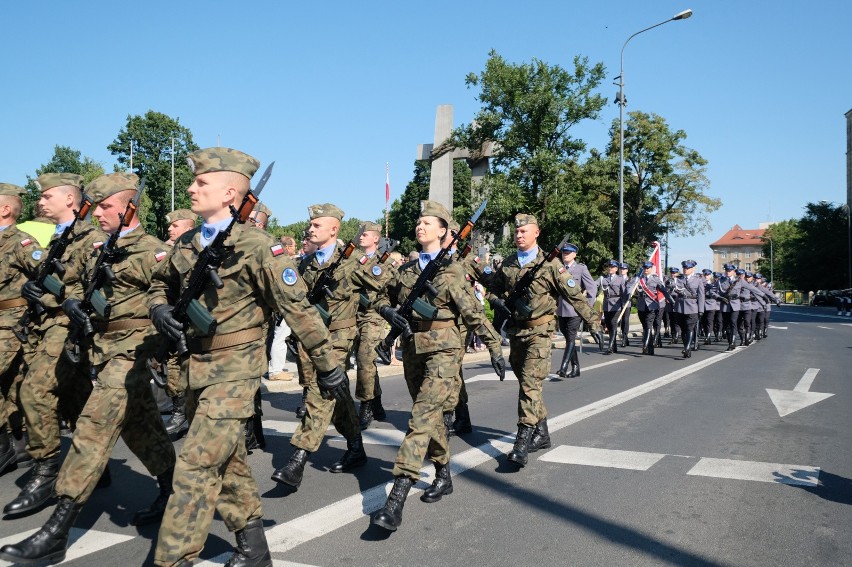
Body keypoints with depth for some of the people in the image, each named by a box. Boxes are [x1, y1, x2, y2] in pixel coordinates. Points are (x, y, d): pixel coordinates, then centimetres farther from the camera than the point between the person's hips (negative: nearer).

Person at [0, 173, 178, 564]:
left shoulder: (151, 251, -10)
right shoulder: (99, 251, 14)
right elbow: (81, 288, 22)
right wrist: (73, 302, -2)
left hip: (132, 348, -8)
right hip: (103, 347, 8)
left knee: (94, 426, -13)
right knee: (139, 425, 17)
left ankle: (56, 532, -12)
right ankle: (172, 492, 33)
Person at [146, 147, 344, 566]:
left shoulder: (256, 246, -15)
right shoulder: (186, 244, 5)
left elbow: (298, 308, -14)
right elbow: (160, 284, 23)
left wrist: (327, 366, -11)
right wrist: (159, 308, -1)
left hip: (234, 370, -7)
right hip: (195, 368, 8)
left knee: (196, 465, -11)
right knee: (227, 463, 17)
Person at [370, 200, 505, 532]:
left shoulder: (451, 271, -4)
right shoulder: (407, 267, 11)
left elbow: (474, 314, -2)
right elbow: (383, 299, 19)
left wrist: (495, 349, -1)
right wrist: (391, 314, -3)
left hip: (442, 349, -6)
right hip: (412, 349, 6)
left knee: (422, 416, -16)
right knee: (431, 415, 16)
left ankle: (396, 500, -22)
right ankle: (443, 476, 34)